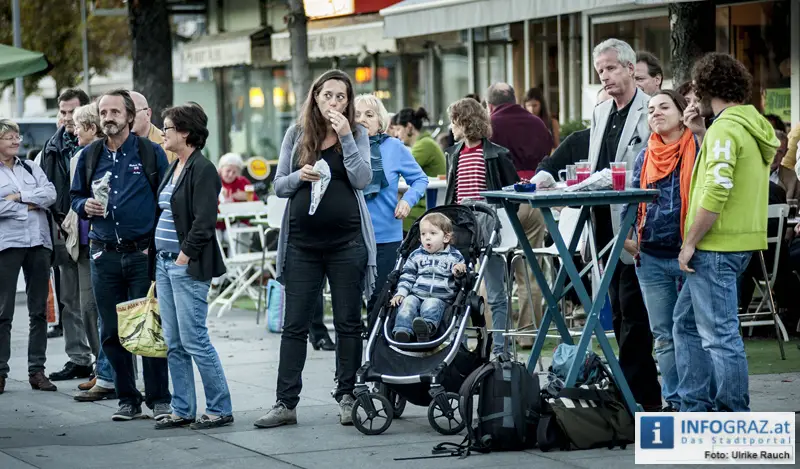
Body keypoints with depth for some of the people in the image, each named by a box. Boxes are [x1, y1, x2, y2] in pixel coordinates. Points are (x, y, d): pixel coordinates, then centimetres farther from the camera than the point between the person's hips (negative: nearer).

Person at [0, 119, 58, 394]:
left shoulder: (31, 168, 15)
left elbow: (50, 195, 0)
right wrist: (31, 205, -8)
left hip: (38, 242, 5)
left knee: (39, 310, 6)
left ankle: (37, 371, 10)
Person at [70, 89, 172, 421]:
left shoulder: (151, 153, 1)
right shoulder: (89, 156, 10)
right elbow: (75, 195, 19)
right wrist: (85, 206, -4)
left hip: (143, 253, -4)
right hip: (104, 254, 4)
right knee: (111, 332, 6)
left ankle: (159, 399, 3)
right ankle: (128, 399, 16)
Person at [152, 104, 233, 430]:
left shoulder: (202, 170, -12)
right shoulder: (174, 168, 15)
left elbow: (204, 221, -19)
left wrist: (184, 256, -18)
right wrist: (158, 253, 12)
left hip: (188, 266, -9)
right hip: (164, 262, 9)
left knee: (194, 340, -7)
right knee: (174, 343, 10)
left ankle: (220, 409, 1)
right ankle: (182, 410, 16)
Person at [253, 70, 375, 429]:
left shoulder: (357, 134, 3)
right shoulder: (297, 135, 7)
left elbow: (362, 180, -10)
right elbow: (278, 186, 7)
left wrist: (345, 138, -15)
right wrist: (299, 176, -13)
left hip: (346, 240, -1)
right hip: (303, 241, 1)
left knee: (348, 322, 5)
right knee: (294, 324, 1)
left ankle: (347, 396, 14)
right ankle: (286, 403, 4)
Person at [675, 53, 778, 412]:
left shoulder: (725, 129, -16)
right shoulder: (754, 127, 15)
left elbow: (716, 190, -25)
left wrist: (689, 243, -18)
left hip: (717, 247, -10)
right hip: (739, 243, 10)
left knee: (720, 335, -4)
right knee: (687, 322, 18)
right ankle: (694, 409, 22)